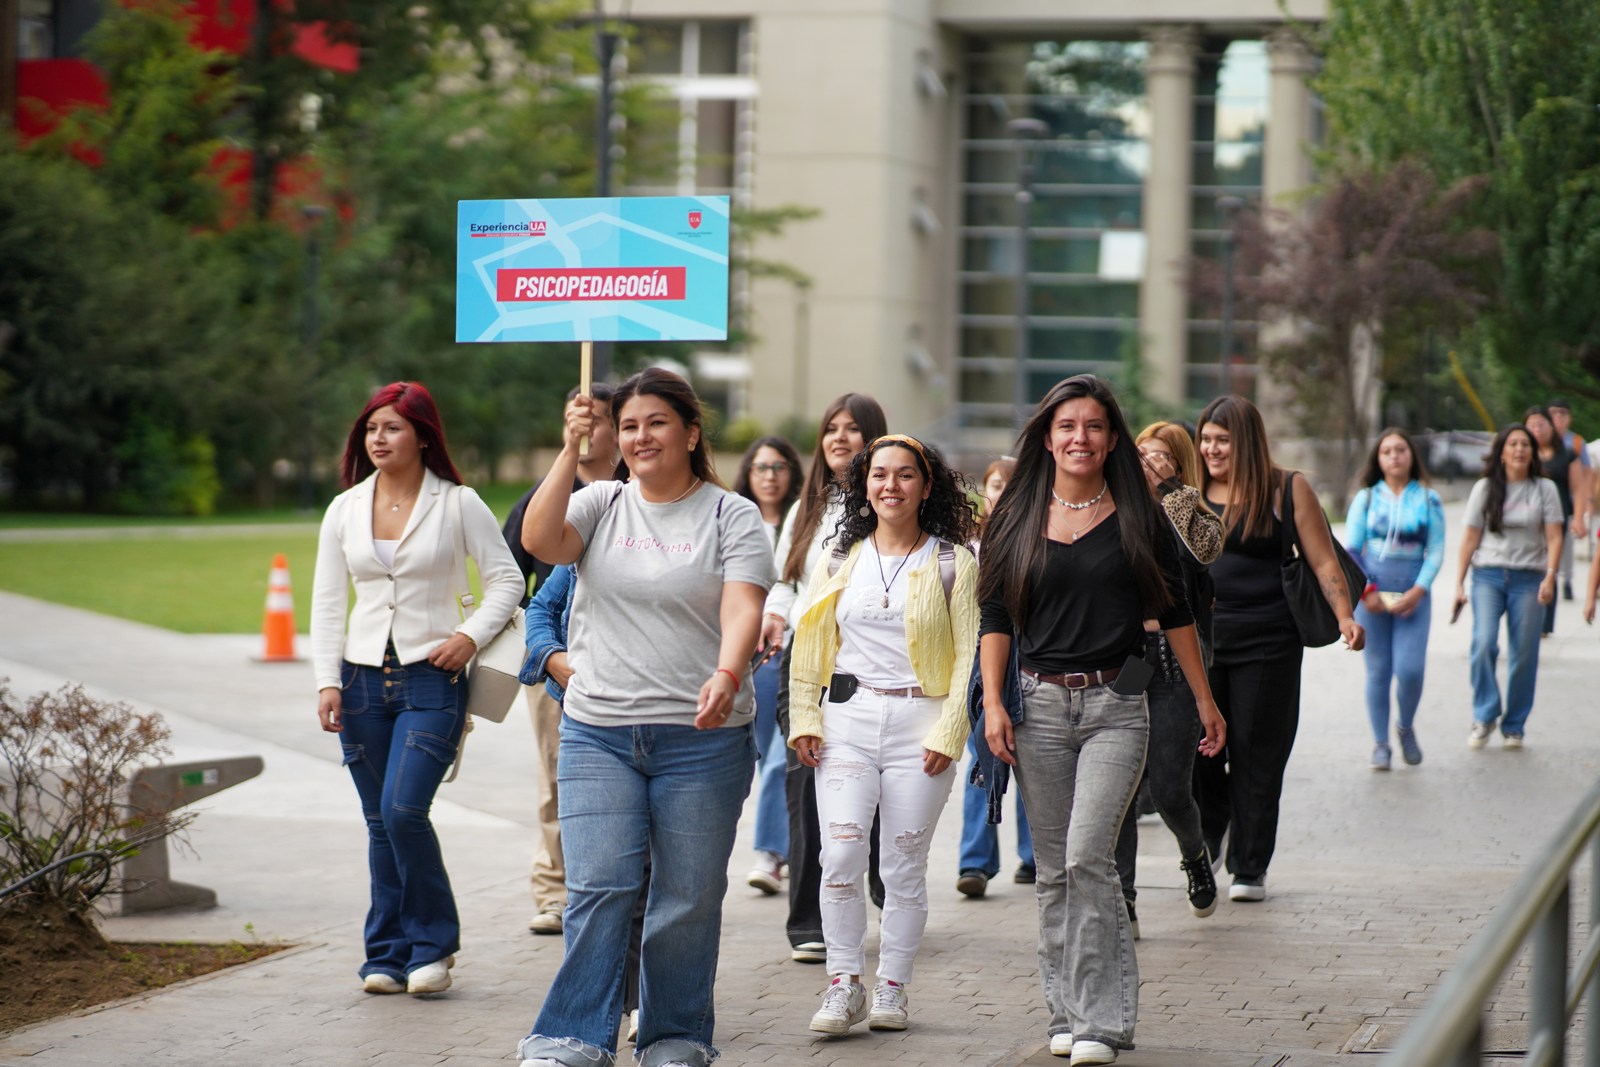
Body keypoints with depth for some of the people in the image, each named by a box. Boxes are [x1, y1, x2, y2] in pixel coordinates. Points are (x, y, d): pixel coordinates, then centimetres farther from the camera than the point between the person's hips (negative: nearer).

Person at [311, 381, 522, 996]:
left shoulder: (458, 505, -1)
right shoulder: (344, 510, 9)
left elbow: (507, 581, 4)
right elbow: (327, 602, 10)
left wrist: (472, 636, -11)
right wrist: (327, 681, 1)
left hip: (432, 678, -4)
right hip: (363, 679, 4)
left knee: (403, 811, -16)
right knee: (379, 823, 5)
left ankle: (432, 945, 0)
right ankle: (387, 956, 13)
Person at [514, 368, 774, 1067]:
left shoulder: (732, 515, 3)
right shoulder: (600, 504, 11)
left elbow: (743, 607, -10)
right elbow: (538, 541, -8)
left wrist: (727, 676, -29)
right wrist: (571, 450, -11)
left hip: (701, 739, -1)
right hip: (598, 732, 1)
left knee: (689, 897, 3)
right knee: (598, 887, -8)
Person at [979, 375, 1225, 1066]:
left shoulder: (1137, 518, 3)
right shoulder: (1017, 518, 6)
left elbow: (1174, 613, 10)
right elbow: (995, 618, 8)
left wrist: (1204, 699, 12)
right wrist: (993, 703, -1)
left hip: (1115, 704, -2)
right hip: (1040, 704, 2)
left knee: (1087, 857, -15)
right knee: (1053, 871, 6)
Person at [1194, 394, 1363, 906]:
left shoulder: (1286, 490, 0)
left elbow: (1324, 562, -1)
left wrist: (1345, 616, -13)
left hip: (1266, 642, -3)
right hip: (1200, 635, 3)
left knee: (1256, 754, 0)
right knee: (1197, 747, -2)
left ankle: (1250, 869, 9)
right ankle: (1207, 842, 23)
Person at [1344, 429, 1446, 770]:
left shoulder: (1428, 500, 6)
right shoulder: (1366, 498, 6)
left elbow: (1436, 551, 2)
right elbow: (1349, 550, 3)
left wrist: (1417, 592, -10)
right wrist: (1365, 591, -8)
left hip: (1413, 591, 0)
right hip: (1371, 591, 0)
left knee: (1410, 668, -10)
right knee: (1378, 669, 1)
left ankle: (1406, 727, 17)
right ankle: (1380, 744, 12)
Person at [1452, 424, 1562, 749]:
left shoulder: (1544, 489, 5)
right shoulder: (1485, 488, 7)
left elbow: (1554, 538, 0)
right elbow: (1471, 538, 8)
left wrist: (1550, 577, -14)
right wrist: (1459, 583, 3)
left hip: (1528, 578, 0)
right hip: (1488, 575, 0)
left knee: (1524, 655, -2)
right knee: (1483, 644, -18)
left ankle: (1514, 726, 11)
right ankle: (1485, 716, -6)